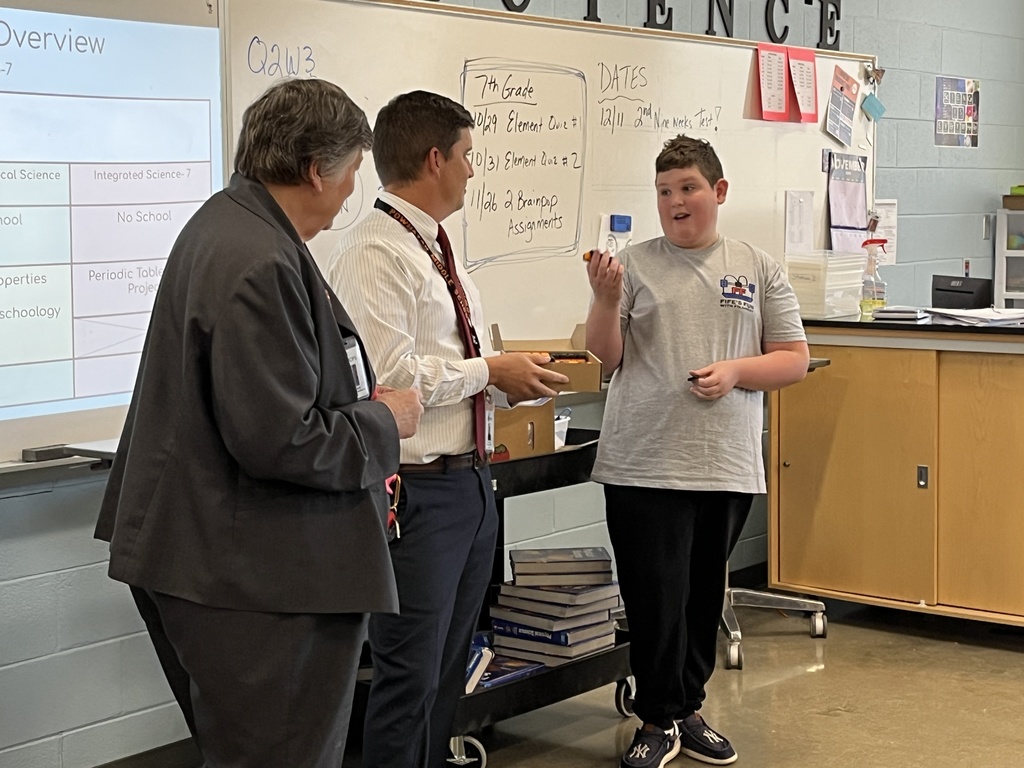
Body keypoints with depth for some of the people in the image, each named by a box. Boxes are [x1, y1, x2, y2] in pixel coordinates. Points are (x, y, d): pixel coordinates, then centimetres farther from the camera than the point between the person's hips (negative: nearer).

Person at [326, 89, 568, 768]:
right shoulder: (374, 253, -15)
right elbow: (392, 377, -24)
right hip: (418, 490, -9)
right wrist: (489, 370, -12)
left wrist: (512, 382, 1)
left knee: (450, 665, 19)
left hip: (471, 480, 9)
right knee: (411, 675, -2)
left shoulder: (439, 249, 14)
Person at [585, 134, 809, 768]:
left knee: (704, 596, 13)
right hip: (646, 466, -2)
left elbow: (795, 359, 6)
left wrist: (735, 371, -10)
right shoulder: (635, 264, 2)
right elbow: (606, 357, 0)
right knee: (656, 597, 0)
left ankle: (688, 709, 29)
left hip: (727, 466, 2)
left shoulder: (759, 269, 7)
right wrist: (606, 300, -18)